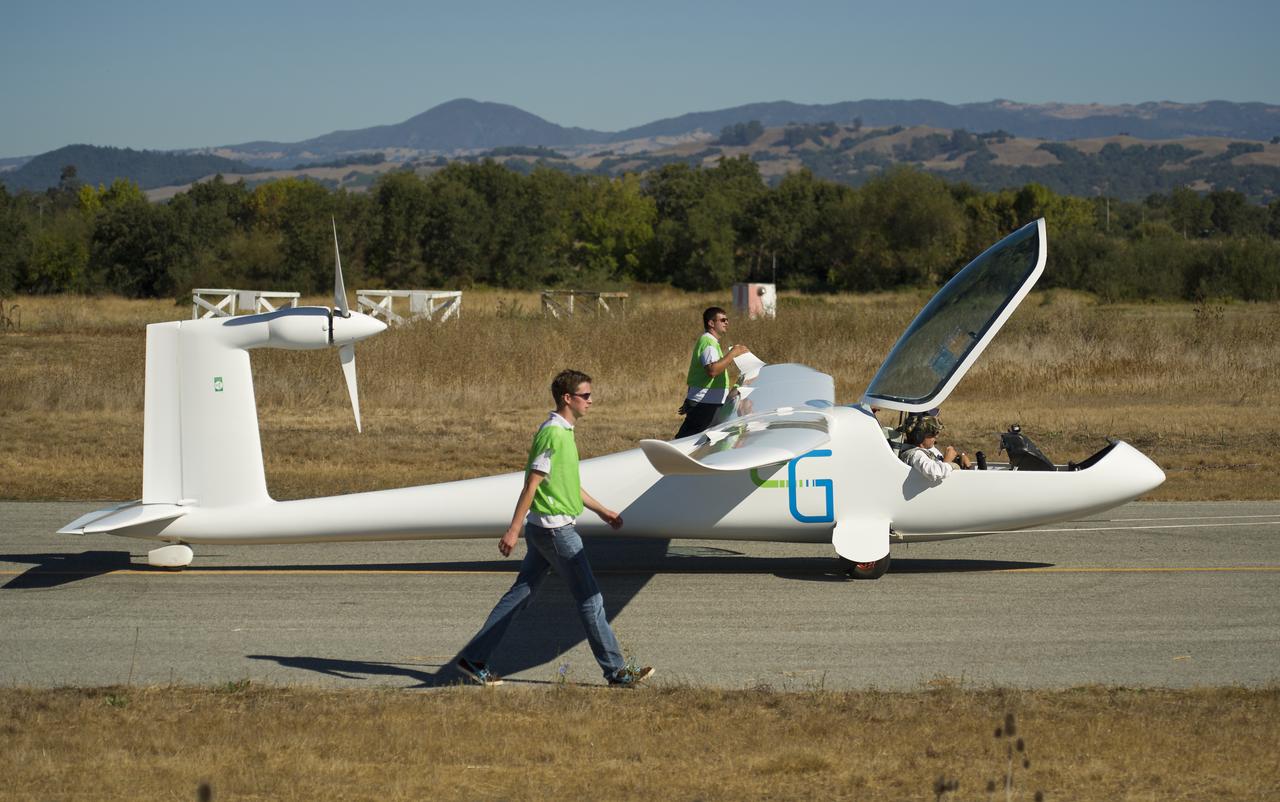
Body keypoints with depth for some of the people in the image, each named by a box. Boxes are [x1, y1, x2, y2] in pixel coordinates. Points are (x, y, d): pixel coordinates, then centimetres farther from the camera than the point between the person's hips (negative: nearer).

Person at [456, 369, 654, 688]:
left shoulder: (564, 432, 14)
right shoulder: (553, 434, -17)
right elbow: (532, 485, -20)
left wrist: (602, 510, 28)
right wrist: (513, 530, -21)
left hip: (543, 529, 10)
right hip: (555, 528, -10)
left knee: (520, 594, 11)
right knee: (590, 598, -3)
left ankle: (473, 659, 13)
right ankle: (616, 671, 3)